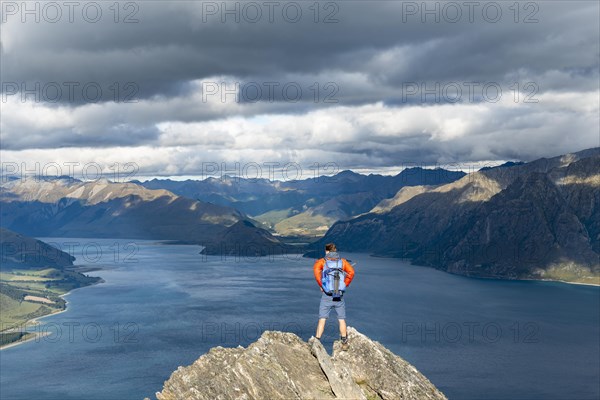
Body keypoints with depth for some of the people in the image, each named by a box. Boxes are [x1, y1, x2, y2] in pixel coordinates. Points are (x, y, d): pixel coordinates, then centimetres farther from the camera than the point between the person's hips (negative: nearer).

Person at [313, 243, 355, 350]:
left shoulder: (322, 261, 4)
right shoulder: (342, 261, 9)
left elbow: (316, 269, -17)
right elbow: (351, 272, -6)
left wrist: (321, 285, -9)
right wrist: (345, 284, 2)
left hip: (327, 294, -1)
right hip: (339, 294, 2)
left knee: (322, 319, 2)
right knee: (341, 319, 11)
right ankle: (344, 343, 13)